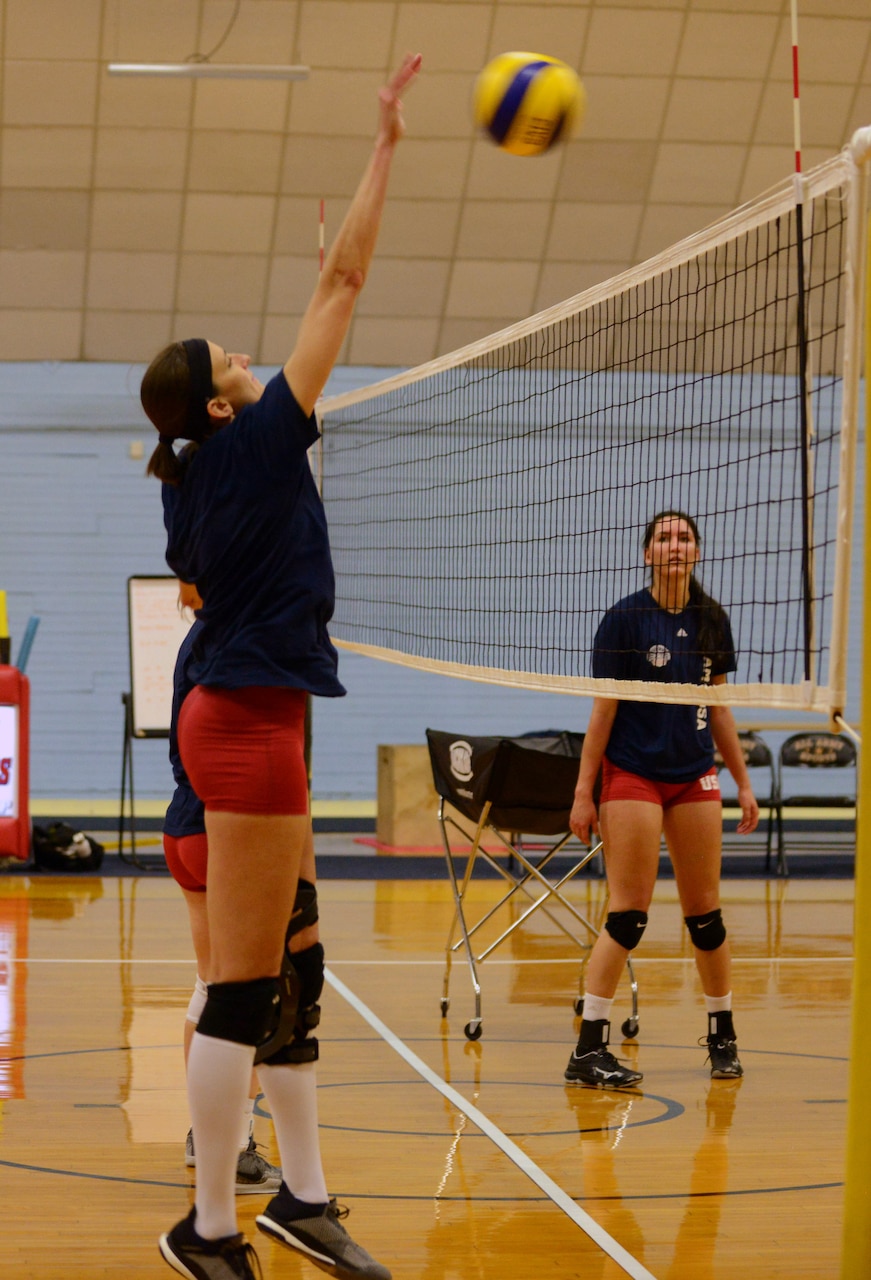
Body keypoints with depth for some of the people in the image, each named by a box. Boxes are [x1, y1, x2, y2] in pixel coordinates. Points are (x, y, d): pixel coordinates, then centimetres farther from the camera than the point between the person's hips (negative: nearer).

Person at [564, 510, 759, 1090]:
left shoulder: (712, 619, 7)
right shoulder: (625, 619, -7)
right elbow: (603, 711, -6)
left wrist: (743, 781, 13)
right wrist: (583, 792, -8)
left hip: (695, 778, 4)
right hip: (632, 775, -4)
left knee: (705, 912, 7)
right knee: (629, 914, -8)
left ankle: (723, 1035, 21)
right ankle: (589, 1049, -4)